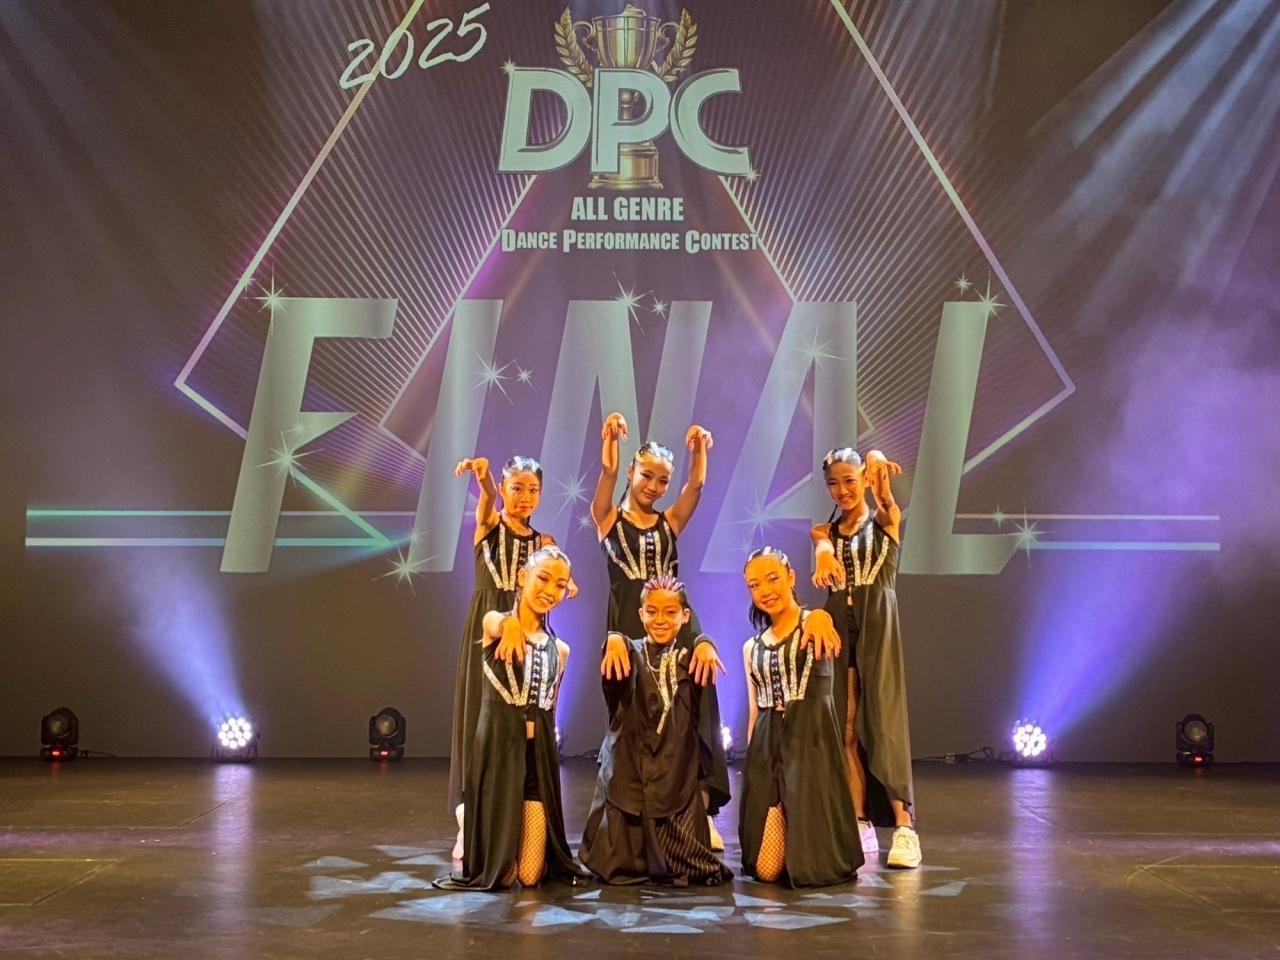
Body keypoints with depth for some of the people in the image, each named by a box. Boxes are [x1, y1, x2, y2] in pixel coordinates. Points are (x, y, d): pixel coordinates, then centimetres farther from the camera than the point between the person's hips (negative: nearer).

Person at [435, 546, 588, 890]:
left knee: (530, 875, 1)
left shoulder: (559, 649, 12)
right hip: (496, 749, -4)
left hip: (539, 755, 4)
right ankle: (470, 845, 31)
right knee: (499, 874, -2)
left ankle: (550, 860, 36)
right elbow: (496, 625, -29)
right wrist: (510, 624, -52)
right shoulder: (495, 624, -3)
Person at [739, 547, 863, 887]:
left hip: (811, 740, -5)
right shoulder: (751, 648, 16)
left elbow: (821, 621, -27)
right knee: (766, 868, -4)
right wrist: (750, 763, 13)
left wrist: (818, 618, -51)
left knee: (814, 864, -11)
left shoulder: (813, 624, 0)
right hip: (766, 746, 5)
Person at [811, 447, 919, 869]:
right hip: (837, 624, 4)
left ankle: (904, 829, -14)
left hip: (877, 623, -4)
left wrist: (877, 466, -41)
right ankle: (861, 825, 8)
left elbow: (884, 500, -16)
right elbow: (822, 546, -11)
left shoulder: (884, 521, 7)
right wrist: (824, 556, -38)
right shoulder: (824, 531, 14)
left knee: (882, 721, -11)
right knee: (844, 726, 2)